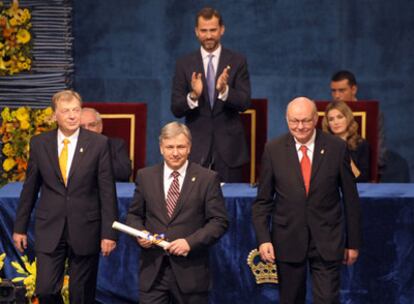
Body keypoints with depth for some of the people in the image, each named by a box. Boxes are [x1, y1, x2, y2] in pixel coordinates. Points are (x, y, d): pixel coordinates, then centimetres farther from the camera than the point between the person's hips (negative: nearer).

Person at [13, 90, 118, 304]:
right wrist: (20, 227, 10)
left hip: (85, 229, -1)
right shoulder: (39, 143, 3)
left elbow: (107, 191, -3)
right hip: (49, 229, 1)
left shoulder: (99, 143, -3)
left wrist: (109, 232, -7)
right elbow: (29, 188, 10)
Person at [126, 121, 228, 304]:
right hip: (152, 270, 2)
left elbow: (219, 221, -2)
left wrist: (191, 242, -15)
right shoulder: (145, 176, 9)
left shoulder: (207, 179, 0)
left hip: (190, 272, -2)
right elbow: (134, 215, 16)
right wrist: (139, 232, -6)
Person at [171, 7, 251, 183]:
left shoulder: (237, 62, 2)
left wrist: (224, 90, -24)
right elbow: (176, 109, 0)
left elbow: (245, 103, -5)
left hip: (229, 146, 0)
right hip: (196, 147, 0)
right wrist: (193, 96, -20)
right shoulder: (184, 64, 4)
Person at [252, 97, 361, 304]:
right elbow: (263, 201, 3)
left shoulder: (337, 148, -2)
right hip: (288, 241, 1)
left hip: (327, 242, -1)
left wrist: (353, 243, 5)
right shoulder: (273, 150, -1)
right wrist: (263, 239, -8)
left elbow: (350, 199, 3)